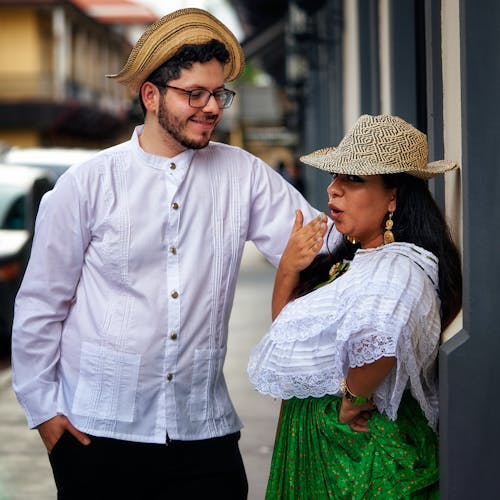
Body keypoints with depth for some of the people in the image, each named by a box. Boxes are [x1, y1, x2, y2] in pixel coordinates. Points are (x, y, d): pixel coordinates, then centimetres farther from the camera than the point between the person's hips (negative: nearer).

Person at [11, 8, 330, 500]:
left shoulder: (244, 175, 3)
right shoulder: (89, 183, -3)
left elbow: (318, 245, -5)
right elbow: (40, 304, 2)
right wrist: (42, 406, 1)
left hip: (204, 429, 2)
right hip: (99, 431, -1)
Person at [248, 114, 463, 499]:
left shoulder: (400, 269, -22)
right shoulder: (353, 260, 8)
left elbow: (382, 340, -44)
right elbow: (286, 328, 12)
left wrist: (354, 397, -27)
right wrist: (287, 270, -5)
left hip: (364, 454, -9)